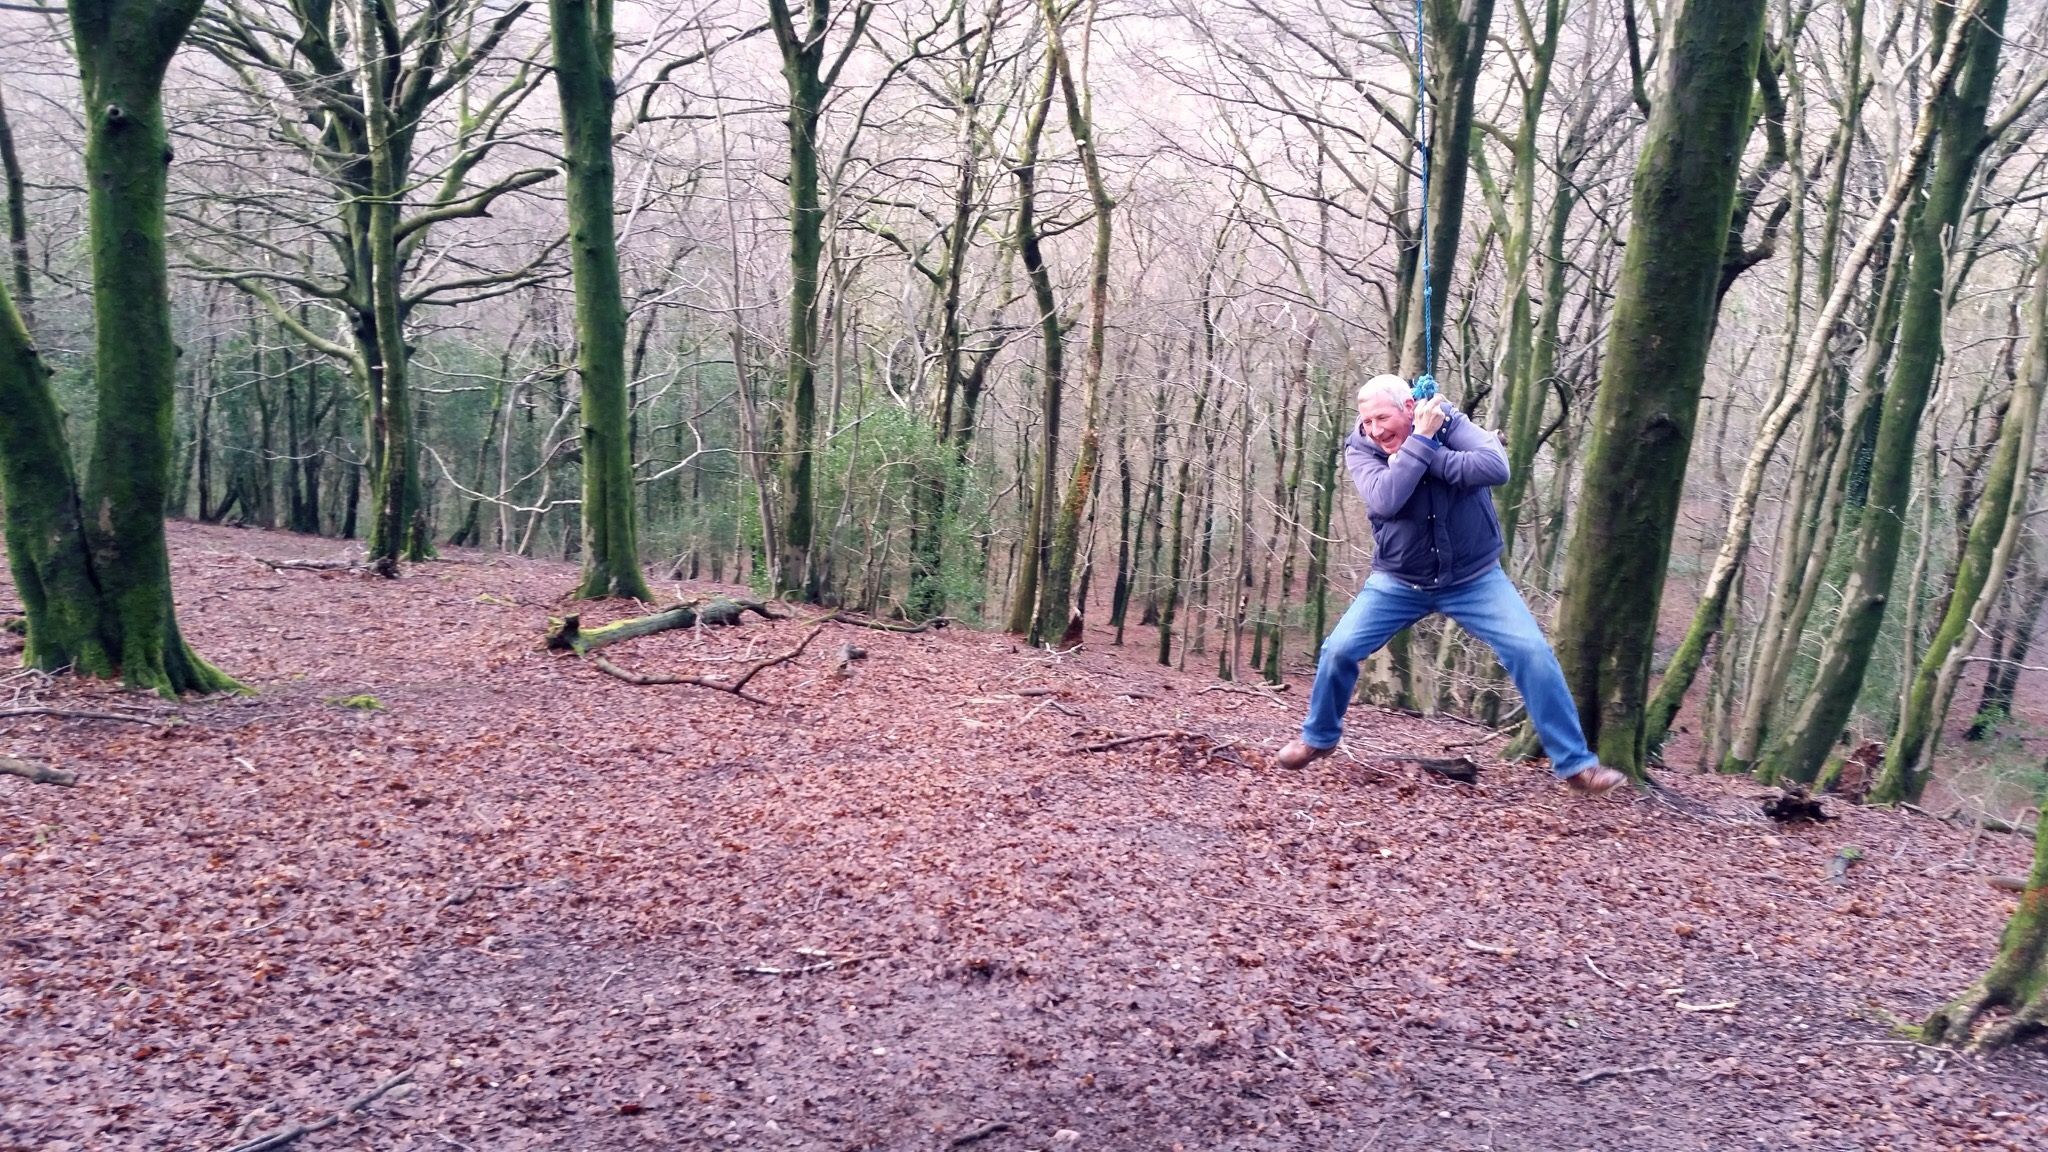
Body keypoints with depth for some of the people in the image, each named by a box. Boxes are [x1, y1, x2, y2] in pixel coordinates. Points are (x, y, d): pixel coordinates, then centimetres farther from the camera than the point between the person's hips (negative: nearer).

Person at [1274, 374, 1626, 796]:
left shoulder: (1451, 423, -12)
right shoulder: (1360, 449, -12)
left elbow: (1497, 466, -29)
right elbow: (1385, 500, -30)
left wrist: (1427, 453, -30)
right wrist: (1421, 441, -30)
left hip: (1474, 578, 0)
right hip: (1398, 581, 0)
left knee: (1533, 653, -11)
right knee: (1339, 650, -10)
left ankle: (1574, 763, 3)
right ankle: (1318, 737, 17)